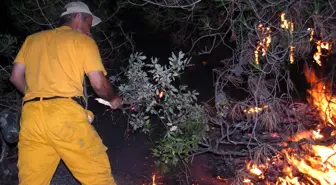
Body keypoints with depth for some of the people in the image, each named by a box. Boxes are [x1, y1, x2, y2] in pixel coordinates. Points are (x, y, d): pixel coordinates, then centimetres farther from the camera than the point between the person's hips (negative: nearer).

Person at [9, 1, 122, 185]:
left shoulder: (32, 38, 23)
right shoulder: (83, 40, 9)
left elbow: (15, 77, 20)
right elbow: (99, 84, 2)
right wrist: (113, 99, 21)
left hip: (30, 115, 6)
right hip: (65, 112, -5)